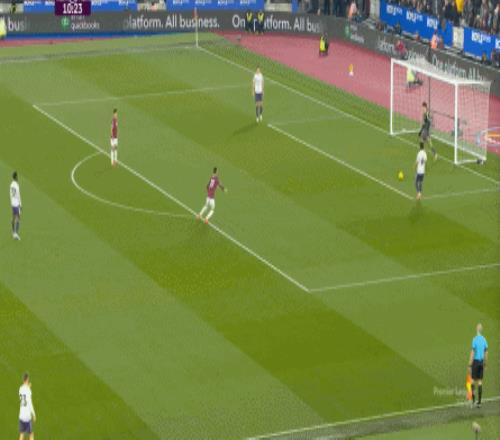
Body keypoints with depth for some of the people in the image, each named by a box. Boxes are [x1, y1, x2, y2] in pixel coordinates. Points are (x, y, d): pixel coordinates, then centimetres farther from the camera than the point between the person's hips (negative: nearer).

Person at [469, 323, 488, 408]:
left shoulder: (475, 339, -13)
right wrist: (485, 364, 19)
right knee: (480, 381, 6)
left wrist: (469, 365, -10)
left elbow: (472, 353, -14)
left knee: (473, 380, 5)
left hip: (475, 361, -5)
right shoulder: (484, 340, 4)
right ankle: (479, 402, 5)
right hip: (481, 362, 5)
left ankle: (473, 400, -2)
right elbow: (486, 353, 8)